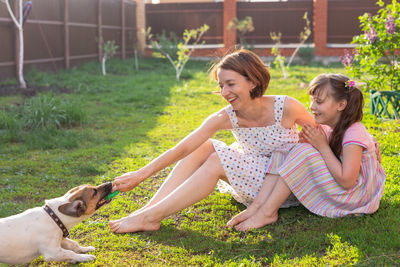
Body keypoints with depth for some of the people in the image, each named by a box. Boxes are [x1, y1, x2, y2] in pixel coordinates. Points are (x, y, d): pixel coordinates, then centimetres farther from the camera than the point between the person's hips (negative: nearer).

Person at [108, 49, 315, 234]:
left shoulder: (286, 108, -21)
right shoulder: (226, 117, -12)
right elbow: (182, 149, -17)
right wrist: (140, 174, -23)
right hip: (253, 181, 5)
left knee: (218, 161, -26)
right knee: (203, 148, -14)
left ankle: (152, 217, -25)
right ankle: (149, 209, -19)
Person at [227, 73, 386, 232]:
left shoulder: (354, 132, -21)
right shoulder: (328, 128, 4)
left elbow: (346, 181, -25)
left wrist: (322, 146, -21)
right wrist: (311, 140, -10)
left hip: (356, 193, -8)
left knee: (303, 152, -26)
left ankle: (268, 212, -24)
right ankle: (258, 205, -19)